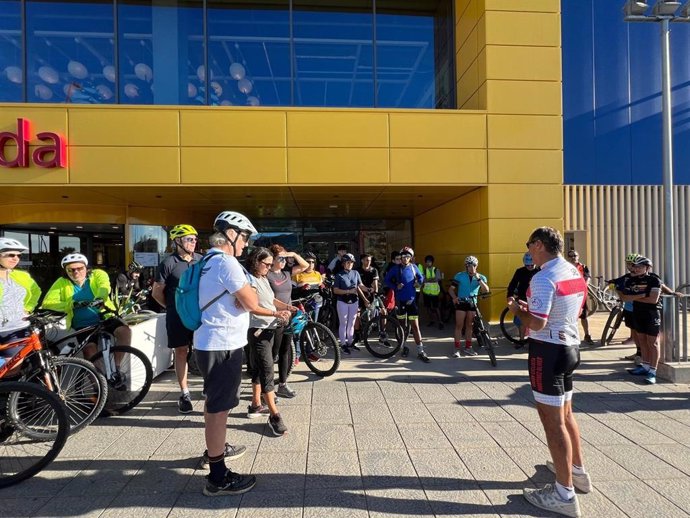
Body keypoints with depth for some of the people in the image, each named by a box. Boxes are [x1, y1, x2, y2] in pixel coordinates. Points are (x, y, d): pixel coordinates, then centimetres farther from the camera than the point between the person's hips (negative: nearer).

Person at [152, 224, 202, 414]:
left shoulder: (201, 260, 4)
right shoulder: (168, 263, -7)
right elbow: (157, 292, 0)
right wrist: (172, 306, 7)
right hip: (178, 316, -2)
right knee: (181, 351, 6)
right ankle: (184, 394, 17)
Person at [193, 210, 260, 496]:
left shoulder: (208, 261, 11)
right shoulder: (226, 262, -21)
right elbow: (253, 303, -19)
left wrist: (245, 293, -2)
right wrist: (250, 292, -1)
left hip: (209, 343, 10)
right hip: (222, 346, -10)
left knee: (214, 403, 24)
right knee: (219, 408, -1)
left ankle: (215, 449, 43)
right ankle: (218, 477, 11)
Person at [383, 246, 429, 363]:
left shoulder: (414, 267, 3)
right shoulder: (395, 269, -2)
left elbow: (421, 277, 17)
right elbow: (386, 280, 2)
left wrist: (418, 282, -4)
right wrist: (395, 286, -12)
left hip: (411, 300, 0)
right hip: (400, 300, 0)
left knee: (415, 325, -3)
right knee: (402, 325, 11)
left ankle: (420, 351, 1)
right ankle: (404, 347, 26)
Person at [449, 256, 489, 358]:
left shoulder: (480, 277, 1)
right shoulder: (460, 275, -4)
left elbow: (486, 290, -14)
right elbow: (451, 289, -2)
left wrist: (478, 279, -23)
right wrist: (454, 297, -21)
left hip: (473, 303, 3)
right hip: (461, 302, -2)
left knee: (469, 325, 10)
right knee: (459, 325, -4)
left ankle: (468, 347, 21)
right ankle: (457, 348, 1)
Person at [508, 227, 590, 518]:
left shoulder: (543, 278, -21)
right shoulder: (575, 272, 8)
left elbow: (538, 324, -25)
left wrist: (518, 310, -6)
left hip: (548, 350, -10)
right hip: (570, 345, 10)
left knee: (552, 420, 0)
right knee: (564, 413, 24)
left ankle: (565, 494, 11)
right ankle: (577, 471, 41)